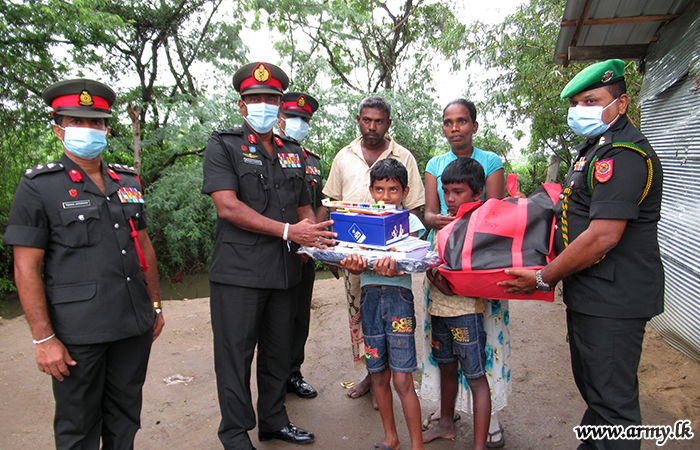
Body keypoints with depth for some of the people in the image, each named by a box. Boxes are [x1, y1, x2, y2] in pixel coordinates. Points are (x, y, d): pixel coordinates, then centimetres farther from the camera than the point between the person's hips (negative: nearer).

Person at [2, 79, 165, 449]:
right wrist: (43, 338, -11)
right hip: (77, 334, -4)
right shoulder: (38, 186, -5)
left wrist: (155, 305, 15)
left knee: (125, 417, 17)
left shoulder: (128, 181, 10)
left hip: (134, 326, 5)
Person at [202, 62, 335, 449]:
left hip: (285, 270, 6)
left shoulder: (293, 153, 15)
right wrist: (287, 231, -17)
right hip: (238, 271, -5)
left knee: (278, 351, 17)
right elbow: (227, 206, -14)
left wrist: (314, 235, -4)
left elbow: (304, 208, 19)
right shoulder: (223, 145, -2)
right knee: (235, 355, 6)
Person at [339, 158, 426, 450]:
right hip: (369, 296, 4)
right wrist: (354, 264, -24)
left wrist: (392, 267, -35)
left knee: (402, 380, -4)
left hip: (398, 296, -3)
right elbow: (357, 265, 1)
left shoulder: (409, 221, 2)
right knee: (379, 375, 12)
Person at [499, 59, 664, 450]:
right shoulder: (595, 147, 16)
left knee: (612, 400, 2)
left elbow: (602, 237, -26)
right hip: (591, 295, 11)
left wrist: (543, 279, -17)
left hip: (612, 300, -11)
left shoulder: (623, 154, -19)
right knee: (595, 390, 23)